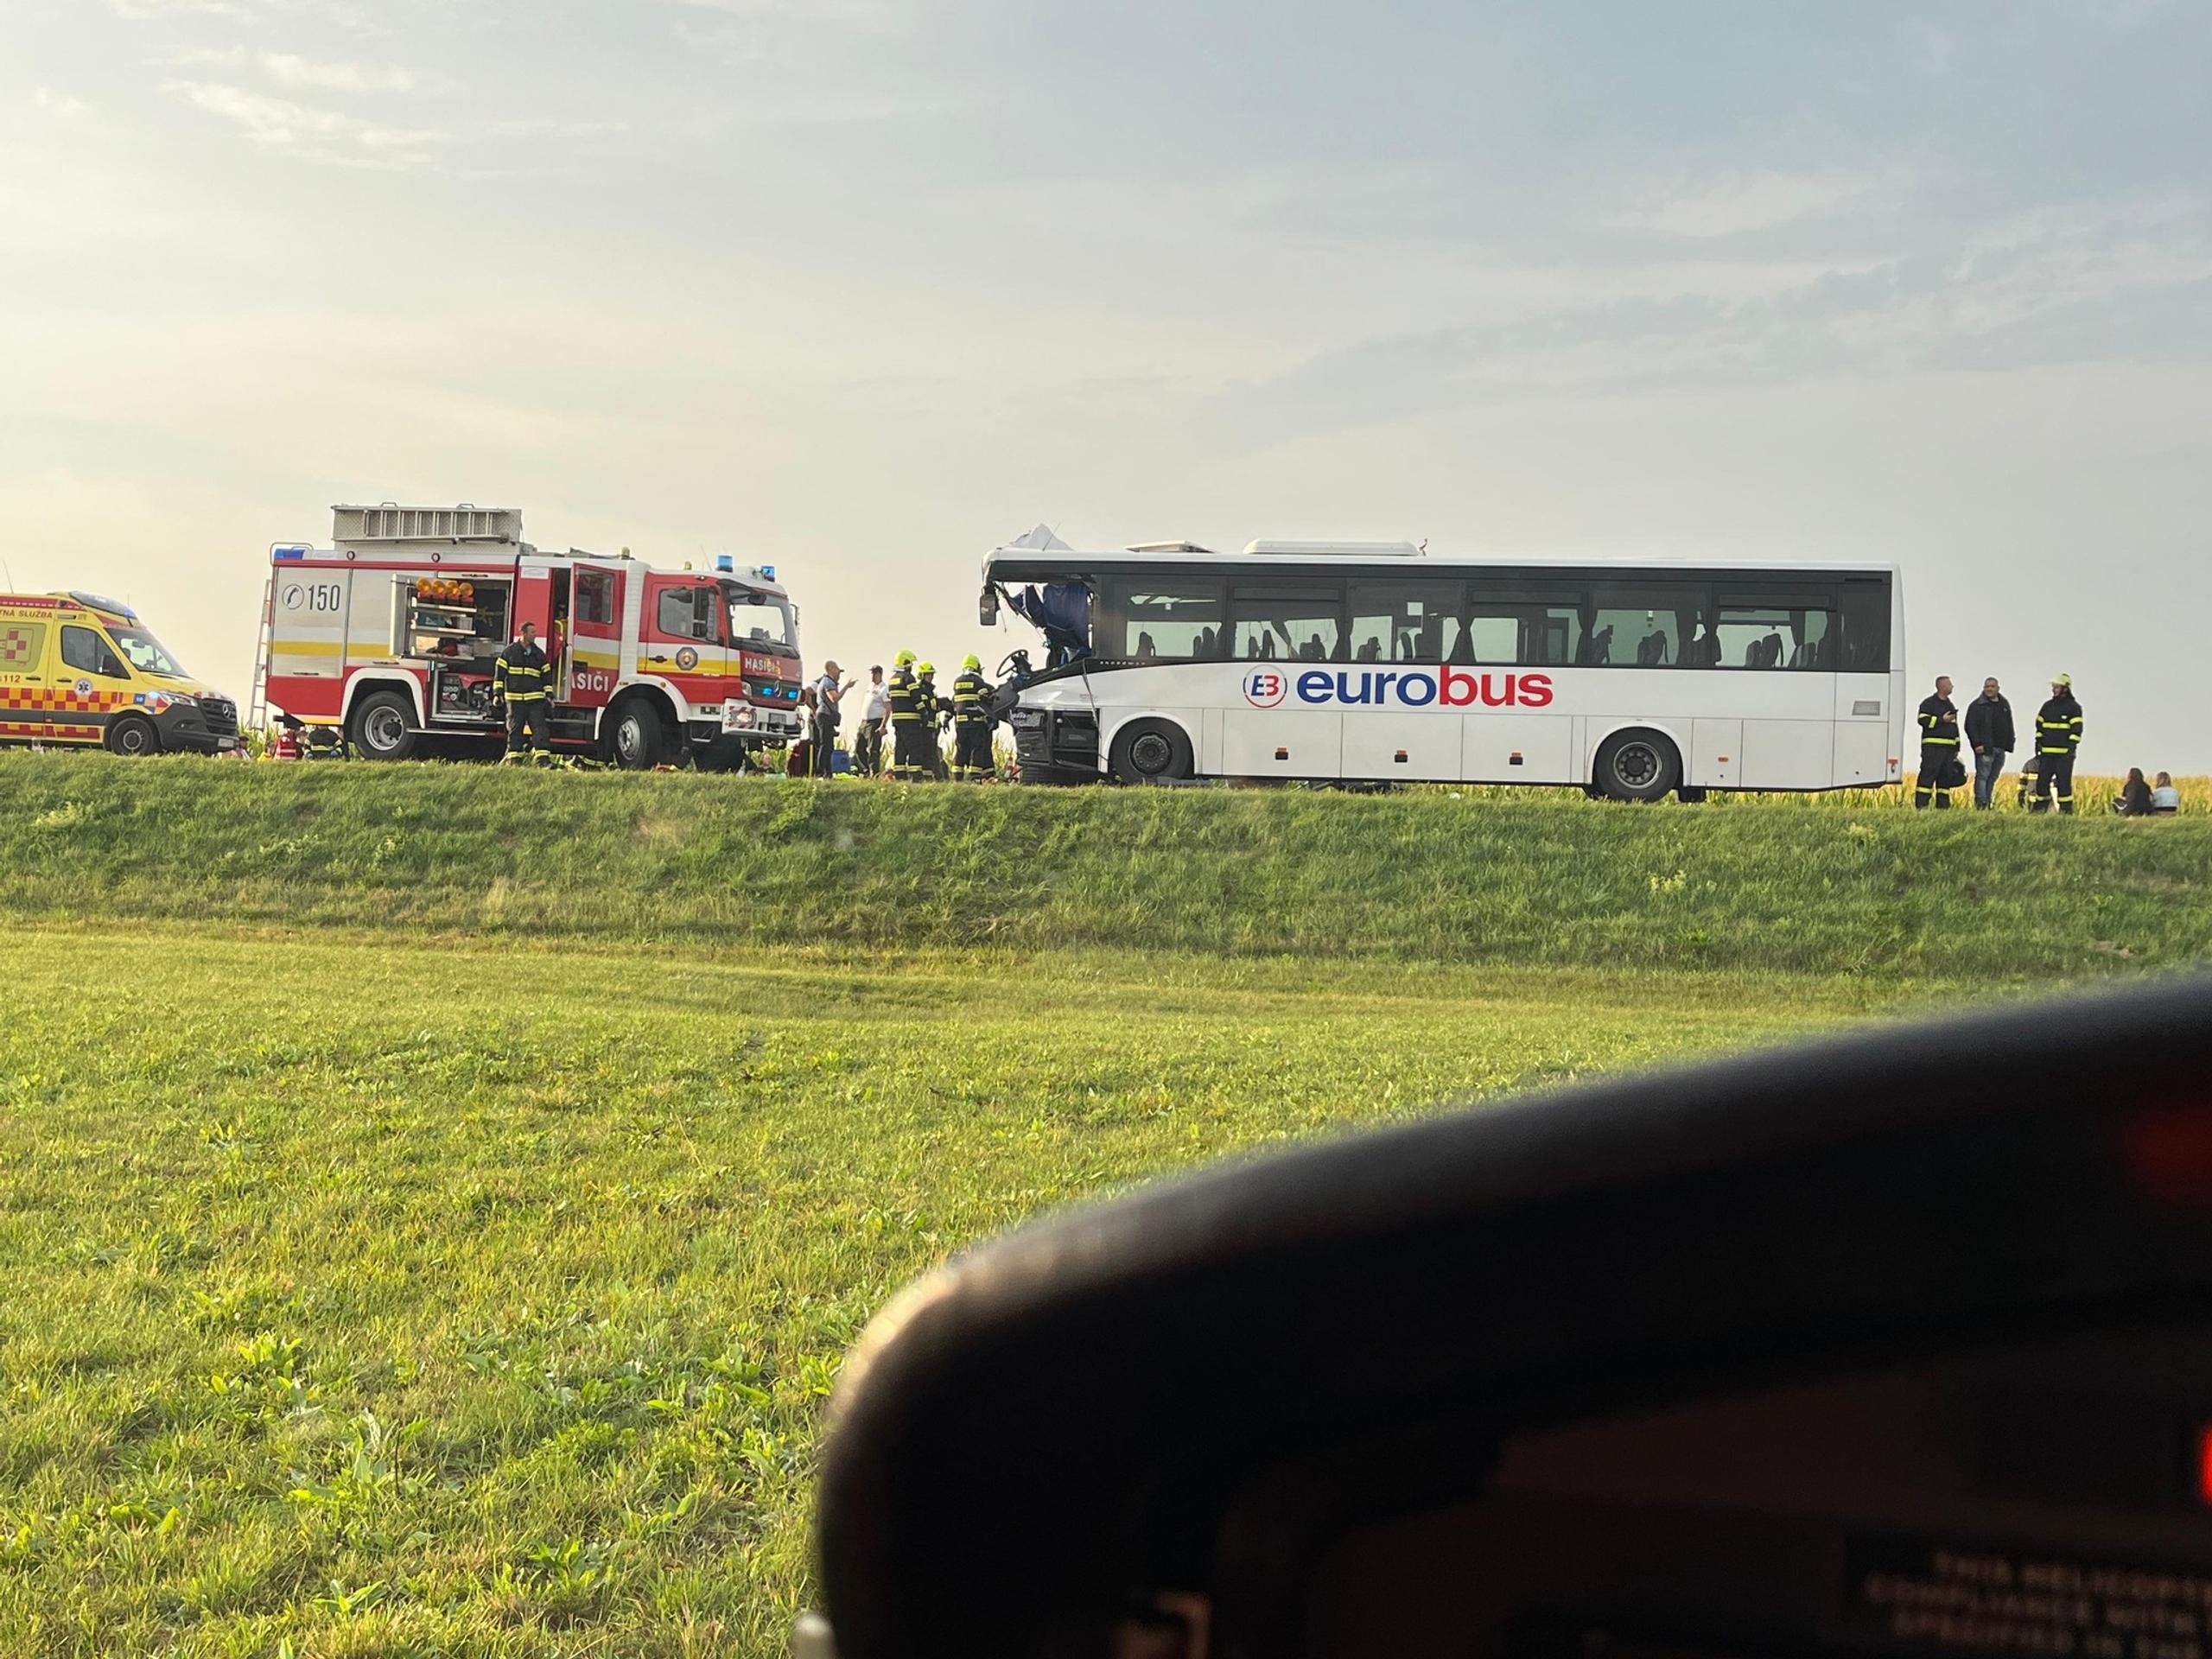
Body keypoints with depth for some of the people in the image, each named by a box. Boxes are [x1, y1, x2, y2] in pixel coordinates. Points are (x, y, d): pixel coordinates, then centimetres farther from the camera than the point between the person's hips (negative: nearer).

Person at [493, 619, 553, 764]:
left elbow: (546, 675, 16)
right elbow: (499, 673, 5)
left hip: (535, 698, 2)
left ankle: (541, 757, -11)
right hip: (515, 698, -2)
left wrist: (549, 695, 10)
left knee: (539, 727, -8)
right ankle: (514, 757, 9)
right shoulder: (509, 652, 4)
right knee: (515, 729, 3)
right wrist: (498, 693, -1)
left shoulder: (539, 654, 12)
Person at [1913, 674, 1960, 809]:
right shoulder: (1929, 703, -1)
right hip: (1932, 746, -8)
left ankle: (1943, 806, 10)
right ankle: (1920, 806, -15)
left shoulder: (1951, 706, 22)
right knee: (1928, 774, -12)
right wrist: (1942, 719, -15)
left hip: (1948, 748, 8)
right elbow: (1923, 720, -15)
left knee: (1945, 777, 7)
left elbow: (1955, 728, 27)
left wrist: (1957, 748, 22)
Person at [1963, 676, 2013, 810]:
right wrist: (1977, 744, -17)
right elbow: (1970, 726, -8)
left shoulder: (2005, 706, 18)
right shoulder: (1977, 706, -2)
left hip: (2000, 749, 6)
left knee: (1993, 778, 9)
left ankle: (1987, 804, 15)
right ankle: (1981, 805, -12)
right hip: (1985, 748, -6)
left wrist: (2009, 744, 14)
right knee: (1982, 775, -10)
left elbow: (2009, 728, 23)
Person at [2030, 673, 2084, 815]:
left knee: (2064, 782, -6)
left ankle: (2066, 811, -2)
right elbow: (2039, 726, 20)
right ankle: (2040, 809, 10)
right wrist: (2038, 743, 11)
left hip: (2064, 754, -5)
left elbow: (2076, 730, -6)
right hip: (2047, 753, 5)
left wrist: (2071, 748, -13)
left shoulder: (2074, 708, -1)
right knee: (2042, 781, 3)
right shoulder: (2047, 706, 15)